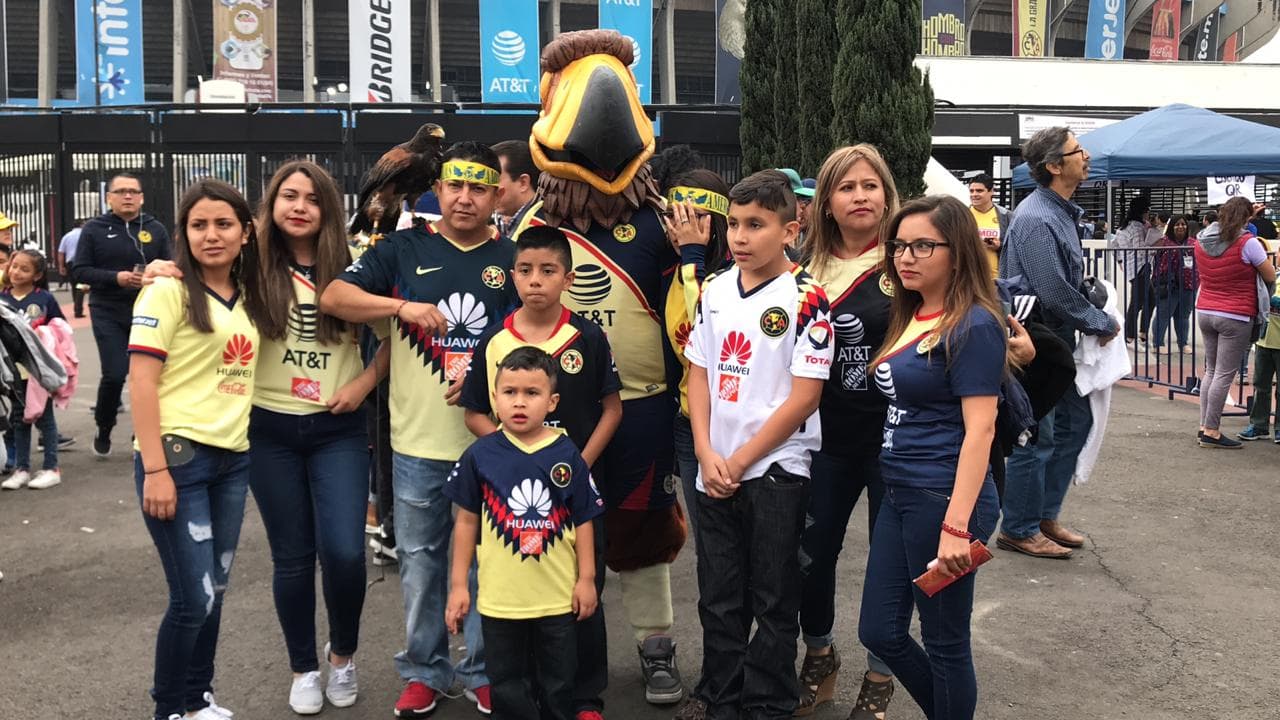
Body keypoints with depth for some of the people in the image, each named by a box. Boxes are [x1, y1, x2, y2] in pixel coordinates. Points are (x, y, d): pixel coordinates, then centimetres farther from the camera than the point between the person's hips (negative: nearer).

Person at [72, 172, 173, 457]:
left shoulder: (156, 229, 6)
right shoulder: (94, 229, 2)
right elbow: (78, 272, -2)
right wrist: (116, 278, -16)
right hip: (109, 315, -2)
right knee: (114, 375, -9)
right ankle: (103, 430, 17)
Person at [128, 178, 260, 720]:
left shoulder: (247, 297, 10)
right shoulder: (167, 292, -7)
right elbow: (140, 382, -12)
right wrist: (155, 469, -18)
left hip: (233, 459, 6)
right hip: (178, 457, -6)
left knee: (214, 592, 14)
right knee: (194, 599, -3)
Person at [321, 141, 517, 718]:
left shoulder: (512, 260, 4)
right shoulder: (405, 249, 4)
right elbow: (333, 297, -4)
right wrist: (401, 305, -18)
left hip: (490, 442, 0)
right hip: (418, 440, 0)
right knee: (419, 560, 11)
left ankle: (483, 671, 25)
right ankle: (423, 670, 26)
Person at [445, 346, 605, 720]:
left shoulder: (567, 455, -5)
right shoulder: (481, 455, -4)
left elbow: (583, 521, 1)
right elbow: (466, 521, 2)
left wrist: (586, 578, 1)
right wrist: (458, 585, 2)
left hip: (558, 597, 0)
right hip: (499, 598, 0)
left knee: (557, 686, 15)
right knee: (508, 688, 13)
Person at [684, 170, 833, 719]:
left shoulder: (806, 298, -11)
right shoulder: (715, 290, 5)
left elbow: (804, 397, -13)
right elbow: (699, 375, 8)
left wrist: (740, 461, -11)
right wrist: (707, 455, -4)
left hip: (776, 468, -5)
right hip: (714, 473, 5)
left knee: (773, 603, 7)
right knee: (718, 601, 14)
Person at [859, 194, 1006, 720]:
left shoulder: (973, 327, -14)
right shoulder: (909, 317, 12)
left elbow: (979, 430, -19)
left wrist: (956, 525, -26)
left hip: (944, 499, -9)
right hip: (899, 495, 9)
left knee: (945, 643, 6)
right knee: (880, 632, 14)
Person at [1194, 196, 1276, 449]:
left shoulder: (1202, 239, 5)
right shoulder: (1247, 242, -13)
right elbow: (1270, 277, -8)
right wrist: (1262, 256, 15)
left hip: (1204, 312, 7)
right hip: (1235, 317, -7)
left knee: (1211, 371, 16)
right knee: (1224, 375, -3)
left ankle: (1204, 426, 16)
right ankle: (1211, 432, -2)